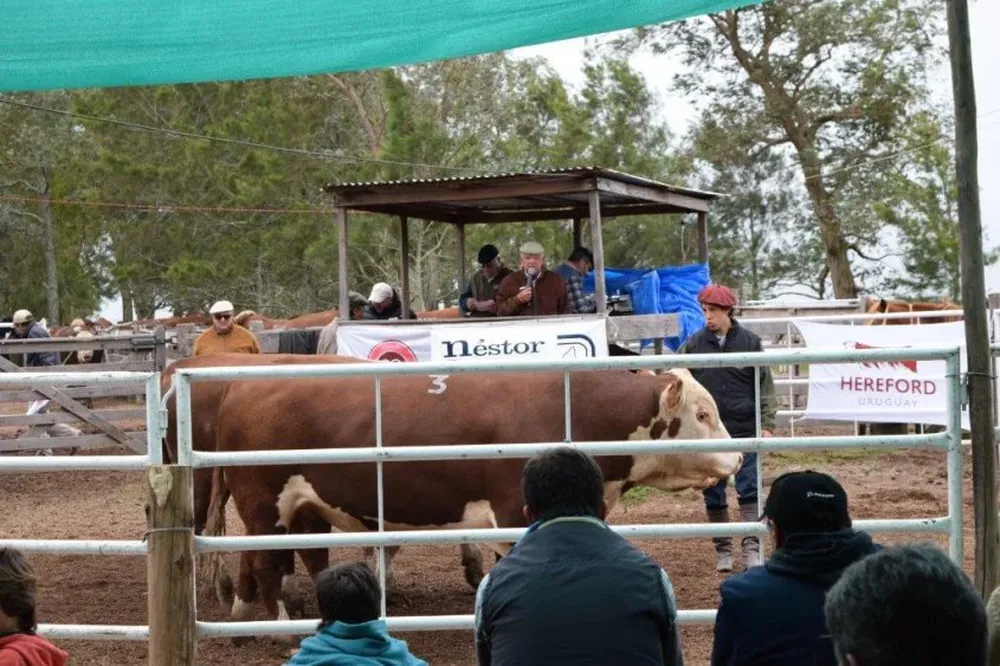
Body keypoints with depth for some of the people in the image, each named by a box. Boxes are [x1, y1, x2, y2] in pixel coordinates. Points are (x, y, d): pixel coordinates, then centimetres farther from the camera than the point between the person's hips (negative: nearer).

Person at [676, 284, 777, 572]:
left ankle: (752, 548, 1)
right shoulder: (693, 345, 2)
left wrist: (766, 424, -3)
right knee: (713, 494, 7)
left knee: (749, 490, -2)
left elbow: (765, 385, 2)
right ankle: (723, 551, 17)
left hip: (744, 430, -1)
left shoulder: (750, 342, 0)